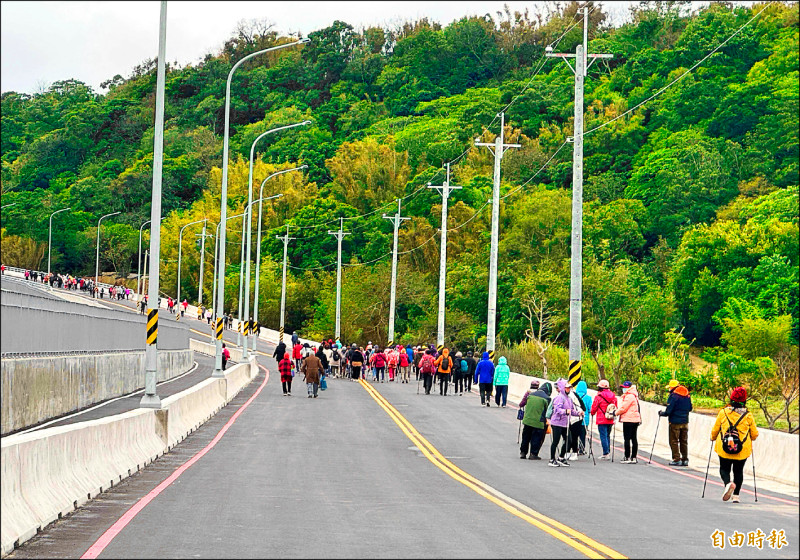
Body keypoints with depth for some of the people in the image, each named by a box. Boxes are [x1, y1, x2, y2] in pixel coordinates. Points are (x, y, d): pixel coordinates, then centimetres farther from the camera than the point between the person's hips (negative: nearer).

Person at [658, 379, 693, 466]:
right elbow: (690, 408, 15)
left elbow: (668, 411, -17)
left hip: (675, 422, -7)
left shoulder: (673, 396, -16)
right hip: (685, 421, 7)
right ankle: (685, 459, 14)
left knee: (674, 441, 2)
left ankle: (677, 459, -1)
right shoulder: (687, 395, 6)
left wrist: (661, 413, 1)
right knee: (684, 441, 13)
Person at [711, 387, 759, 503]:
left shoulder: (723, 412, -2)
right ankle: (736, 495, 12)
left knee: (724, 469, 10)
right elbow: (755, 434, 4)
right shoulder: (748, 415, -2)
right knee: (738, 471, 15)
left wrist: (713, 438, 26)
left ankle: (728, 483, -21)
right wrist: (749, 439, 26)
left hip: (724, 448, -1)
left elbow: (715, 430, 5)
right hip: (743, 450, 1)